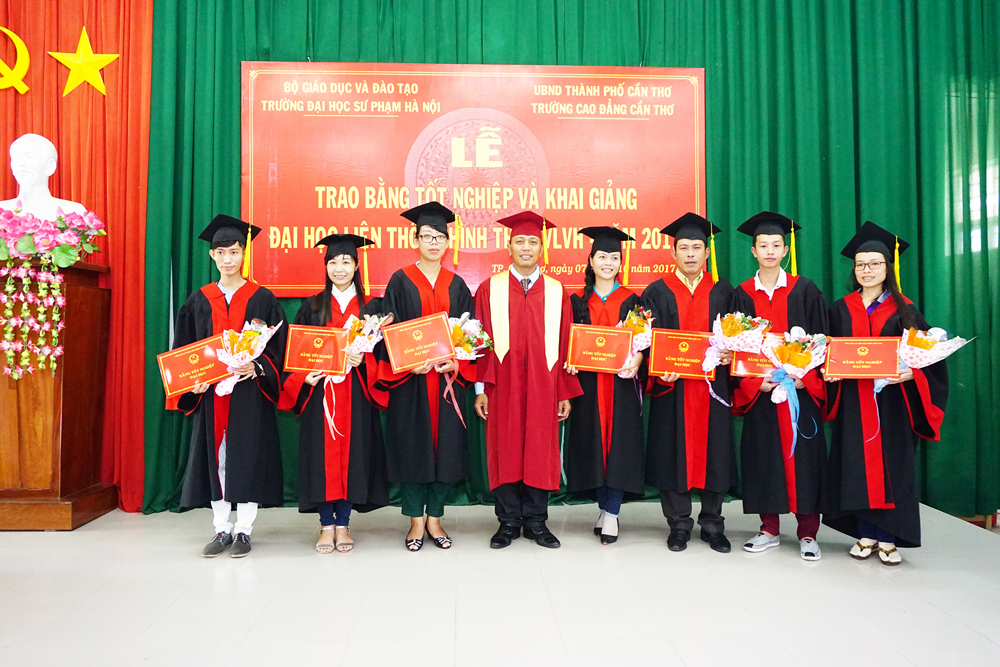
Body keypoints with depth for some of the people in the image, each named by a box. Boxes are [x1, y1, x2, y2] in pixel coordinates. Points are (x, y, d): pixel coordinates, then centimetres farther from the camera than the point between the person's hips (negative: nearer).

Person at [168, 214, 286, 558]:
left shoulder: (261, 298, 1)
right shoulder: (199, 301, 9)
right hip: (211, 391, 3)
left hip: (249, 391, -3)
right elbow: (184, 349, 10)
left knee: (247, 455, -1)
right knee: (215, 455, 5)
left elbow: (277, 346, 0)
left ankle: (244, 529, 9)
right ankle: (222, 529, 15)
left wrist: (256, 367, -18)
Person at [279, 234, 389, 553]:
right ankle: (326, 525, 11)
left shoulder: (369, 307, 7)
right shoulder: (312, 307, 8)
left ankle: (343, 524, 12)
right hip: (320, 392, 0)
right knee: (323, 455, 0)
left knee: (351, 453, 1)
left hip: (356, 394, 0)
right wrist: (304, 376, -11)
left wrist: (362, 361, -15)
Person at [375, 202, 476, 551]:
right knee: (412, 446, 1)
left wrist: (456, 364, -9)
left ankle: (434, 518, 17)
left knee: (446, 445, 4)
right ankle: (416, 520, 14)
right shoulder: (401, 281, 2)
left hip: (448, 377, 3)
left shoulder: (456, 284, 10)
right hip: (410, 379, -2)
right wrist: (409, 364, -16)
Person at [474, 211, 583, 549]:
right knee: (505, 451, 5)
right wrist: (480, 388, -5)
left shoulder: (556, 292, 6)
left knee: (540, 451, 6)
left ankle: (536, 521, 20)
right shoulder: (489, 289, 3)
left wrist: (566, 392, 0)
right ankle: (509, 521, 18)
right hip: (503, 386, -1)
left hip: (543, 388, 1)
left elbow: (565, 343, 4)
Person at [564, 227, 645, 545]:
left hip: (621, 381, -1)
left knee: (619, 441, -5)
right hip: (588, 381, 1)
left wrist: (635, 361, -18)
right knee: (593, 441, 2)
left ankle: (611, 513, 0)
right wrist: (570, 360, -10)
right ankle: (605, 508, 15)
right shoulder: (578, 300, 11)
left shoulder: (631, 300, 8)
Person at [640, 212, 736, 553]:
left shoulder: (723, 292, 9)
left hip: (713, 385, 1)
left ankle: (712, 524, 19)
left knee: (713, 450, 4)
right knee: (674, 450, 2)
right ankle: (679, 525, 16)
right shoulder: (657, 292, 4)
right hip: (672, 386, -1)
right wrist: (661, 368, -17)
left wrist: (729, 354, -12)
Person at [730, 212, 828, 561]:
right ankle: (769, 529, 17)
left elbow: (820, 339, 0)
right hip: (759, 390, 1)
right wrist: (753, 382, -10)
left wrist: (806, 378, -13)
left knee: (802, 454, 0)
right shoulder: (743, 295, 6)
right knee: (764, 453, 5)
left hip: (801, 388, -1)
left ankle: (808, 533, 11)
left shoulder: (805, 290, 2)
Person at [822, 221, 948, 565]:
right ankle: (866, 534, 13)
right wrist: (830, 370, -11)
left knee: (891, 464, 0)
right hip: (853, 403, 1)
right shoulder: (841, 309, 9)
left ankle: (888, 538, 9)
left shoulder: (903, 310, 4)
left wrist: (909, 373, -19)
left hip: (891, 400, -1)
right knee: (858, 464, 3)